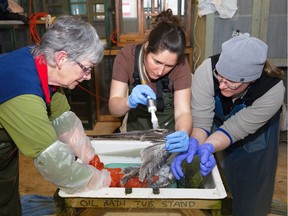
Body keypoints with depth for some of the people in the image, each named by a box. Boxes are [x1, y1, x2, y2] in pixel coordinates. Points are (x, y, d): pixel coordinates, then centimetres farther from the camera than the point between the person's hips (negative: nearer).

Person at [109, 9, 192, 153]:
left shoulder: (180, 65, -18)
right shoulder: (127, 56, -17)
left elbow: (183, 112, -21)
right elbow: (113, 107, -18)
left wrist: (183, 134, -43)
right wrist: (130, 102, -40)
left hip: (170, 132, 0)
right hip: (135, 128, 1)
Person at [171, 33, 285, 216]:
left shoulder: (272, 90, -36)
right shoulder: (207, 69, -36)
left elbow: (235, 129, -32)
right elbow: (200, 120, -32)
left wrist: (207, 147, -48)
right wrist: (194, 144, -51)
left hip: (254, 136, 0)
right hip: (216, 123, 1)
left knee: (250, 185, 7)